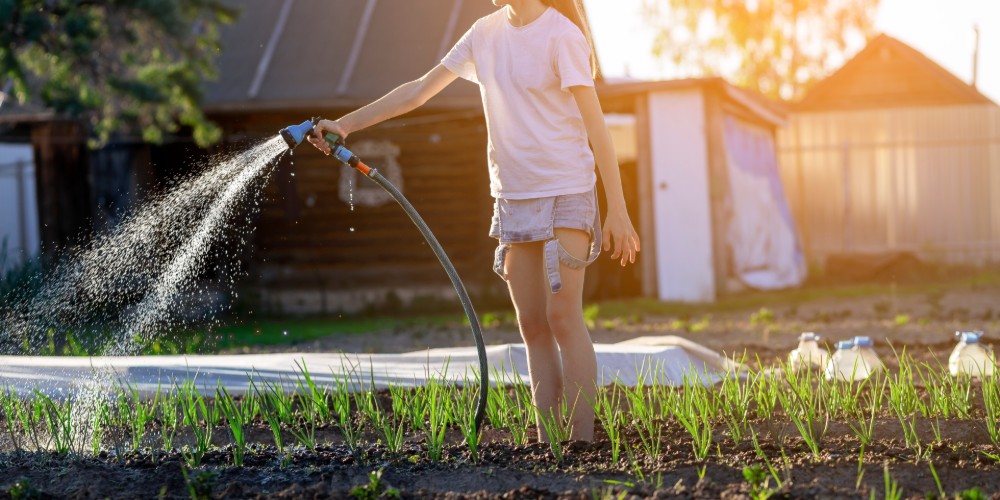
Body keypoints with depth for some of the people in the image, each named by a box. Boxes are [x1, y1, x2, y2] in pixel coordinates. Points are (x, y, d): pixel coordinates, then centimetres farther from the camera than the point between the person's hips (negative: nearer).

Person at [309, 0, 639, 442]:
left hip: (564, 193, -7)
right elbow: (419, 90, 13)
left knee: (563, 316, -12)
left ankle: (582, 441, -11)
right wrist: (347, 123, 7)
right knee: (532, 324, 4)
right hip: (512, 197, 7)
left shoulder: (562, 36, -11)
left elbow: (595, 125, -12)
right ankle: (546, 444, 6)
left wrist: (617, 209, -15)